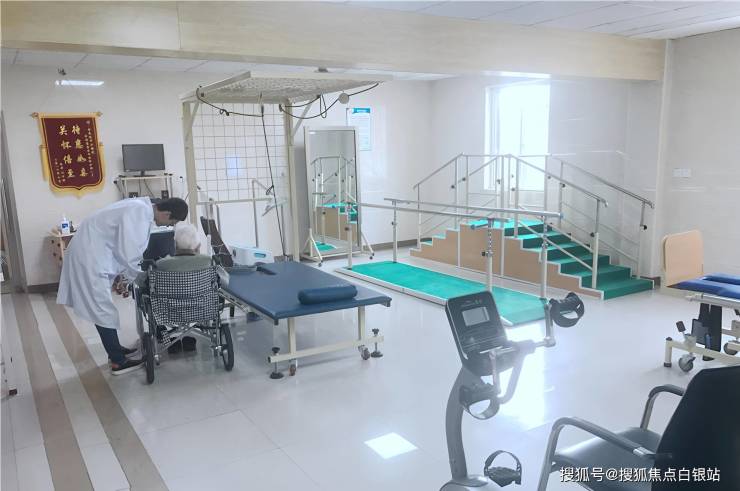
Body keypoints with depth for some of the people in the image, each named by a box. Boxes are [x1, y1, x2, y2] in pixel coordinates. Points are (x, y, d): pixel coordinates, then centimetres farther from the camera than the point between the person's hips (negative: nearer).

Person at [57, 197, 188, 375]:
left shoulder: (140, 207, 7)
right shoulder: (140, 213, -23)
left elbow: (125, 247, 14)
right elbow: (128, 253, -22)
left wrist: (123, 276, 13)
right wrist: (132, 278, -4)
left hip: (90, 252, 10)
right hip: (90, 257, -10)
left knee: (101, 307, 18)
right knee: (103, 310, -3)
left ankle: (114, 349, 31)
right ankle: (118, 362, 6)